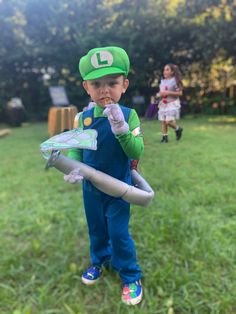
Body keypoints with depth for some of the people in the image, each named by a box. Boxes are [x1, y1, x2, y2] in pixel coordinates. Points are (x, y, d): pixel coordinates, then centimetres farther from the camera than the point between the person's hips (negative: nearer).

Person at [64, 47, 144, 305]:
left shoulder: (128, 115, -17)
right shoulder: (83, 117, -7)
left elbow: (137, 153, -23)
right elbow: (76, 148, 1)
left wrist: (121, 129, -38)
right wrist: (73, 167, -18)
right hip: (90, 187, 4)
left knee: (119, 233, 5)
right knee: (96, 229, 22)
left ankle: (131, 277, 29)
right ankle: (99, 260, 49)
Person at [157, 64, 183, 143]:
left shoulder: (175, 80, -8)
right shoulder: (162, 81, 11)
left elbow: (180, 93, -11)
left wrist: (168, 92, -19)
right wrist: (159, 94, -1)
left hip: (172, 103, -6)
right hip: (163, 103, 6)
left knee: (168, 121, -16)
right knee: (163, 121, 3)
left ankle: (178, 129, 14)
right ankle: (165, 137, 15)